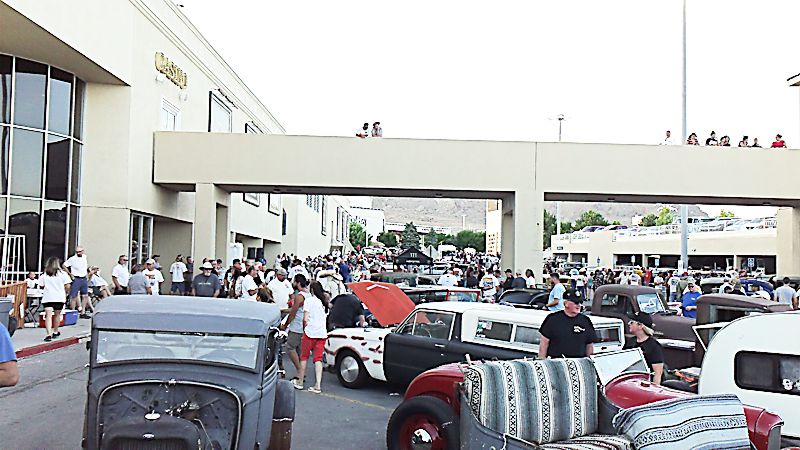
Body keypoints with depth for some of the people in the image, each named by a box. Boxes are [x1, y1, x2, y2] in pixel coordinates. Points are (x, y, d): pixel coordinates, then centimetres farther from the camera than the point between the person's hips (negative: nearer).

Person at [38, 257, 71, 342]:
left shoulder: (44, 275, 1)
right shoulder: (63, 274, -1)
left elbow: (41, 286, 0)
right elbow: (67, 286, -4)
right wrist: (65, 292, 14)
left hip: (47, 298, -1)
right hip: (60, 297, 1)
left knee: (48, 315, -8)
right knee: (57, 314, 17)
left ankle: (49, 334, -22)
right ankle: (55, 332, 31)